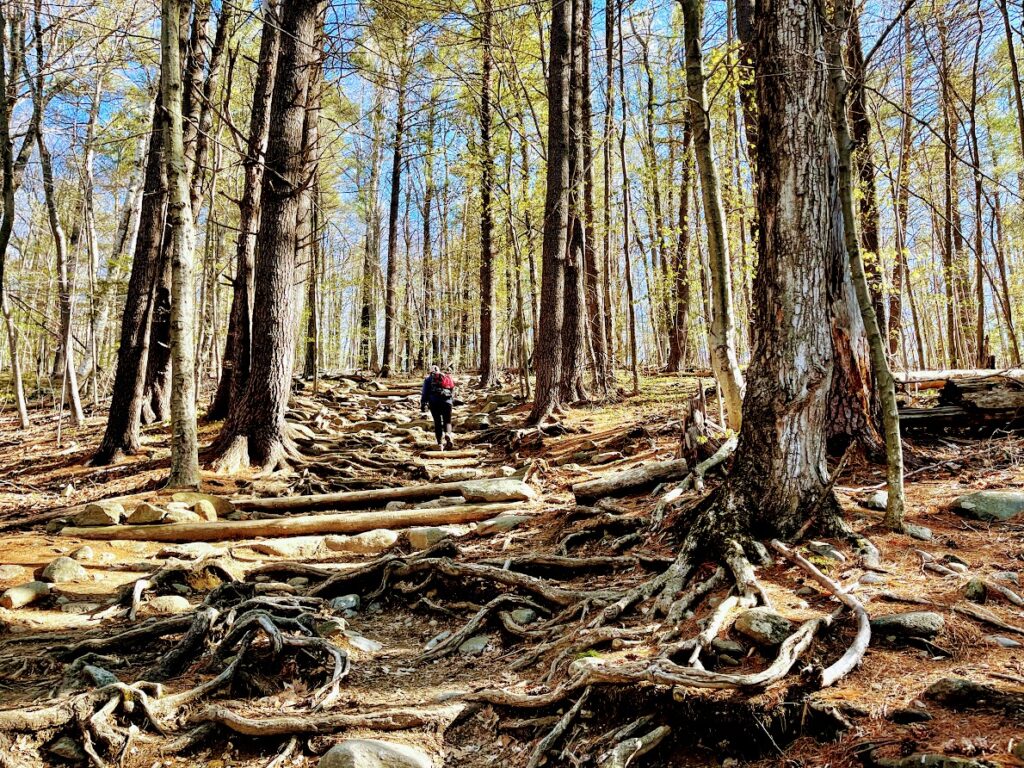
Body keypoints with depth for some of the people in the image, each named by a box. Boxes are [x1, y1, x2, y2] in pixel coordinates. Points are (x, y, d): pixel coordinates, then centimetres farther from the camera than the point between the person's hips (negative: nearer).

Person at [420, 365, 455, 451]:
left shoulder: (428, 379, 15)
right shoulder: (447, 377, 22)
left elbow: (424, 393, 6)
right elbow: (453, 391, 21)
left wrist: (423, 406, 6)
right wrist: (452, 400, 36)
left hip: (434, 402, -1)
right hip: (447, 402, 1)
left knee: (437, 422, 6)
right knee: (447, 421, 11)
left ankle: (440, 444, 0)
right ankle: (448, 434, -20)